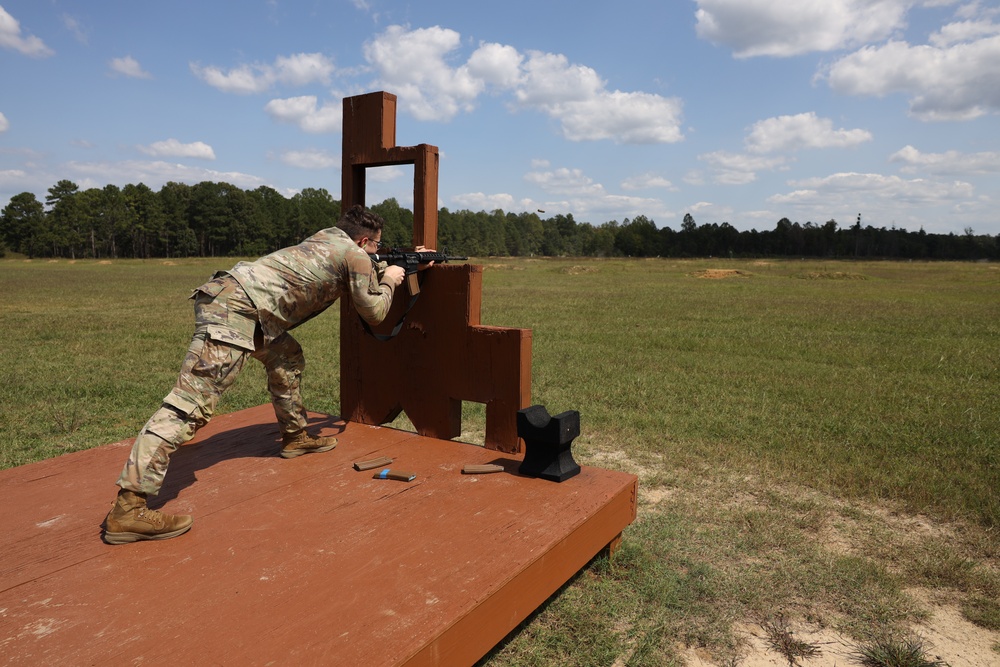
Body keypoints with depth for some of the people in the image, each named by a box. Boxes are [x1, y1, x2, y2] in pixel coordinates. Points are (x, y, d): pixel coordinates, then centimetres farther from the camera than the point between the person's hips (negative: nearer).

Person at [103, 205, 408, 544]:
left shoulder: (327, 238, 24)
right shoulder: (355, 255, 1)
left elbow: (357, 280, 40)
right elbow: (374, 312, 8)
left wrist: (400, 265, 42)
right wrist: (389, 281, 24)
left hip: (228, 296, 10)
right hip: (234, 308, -10)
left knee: (288, 359, 26)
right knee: (193, 402, -16)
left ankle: (295, 437, 38)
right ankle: (127, 508, -19)